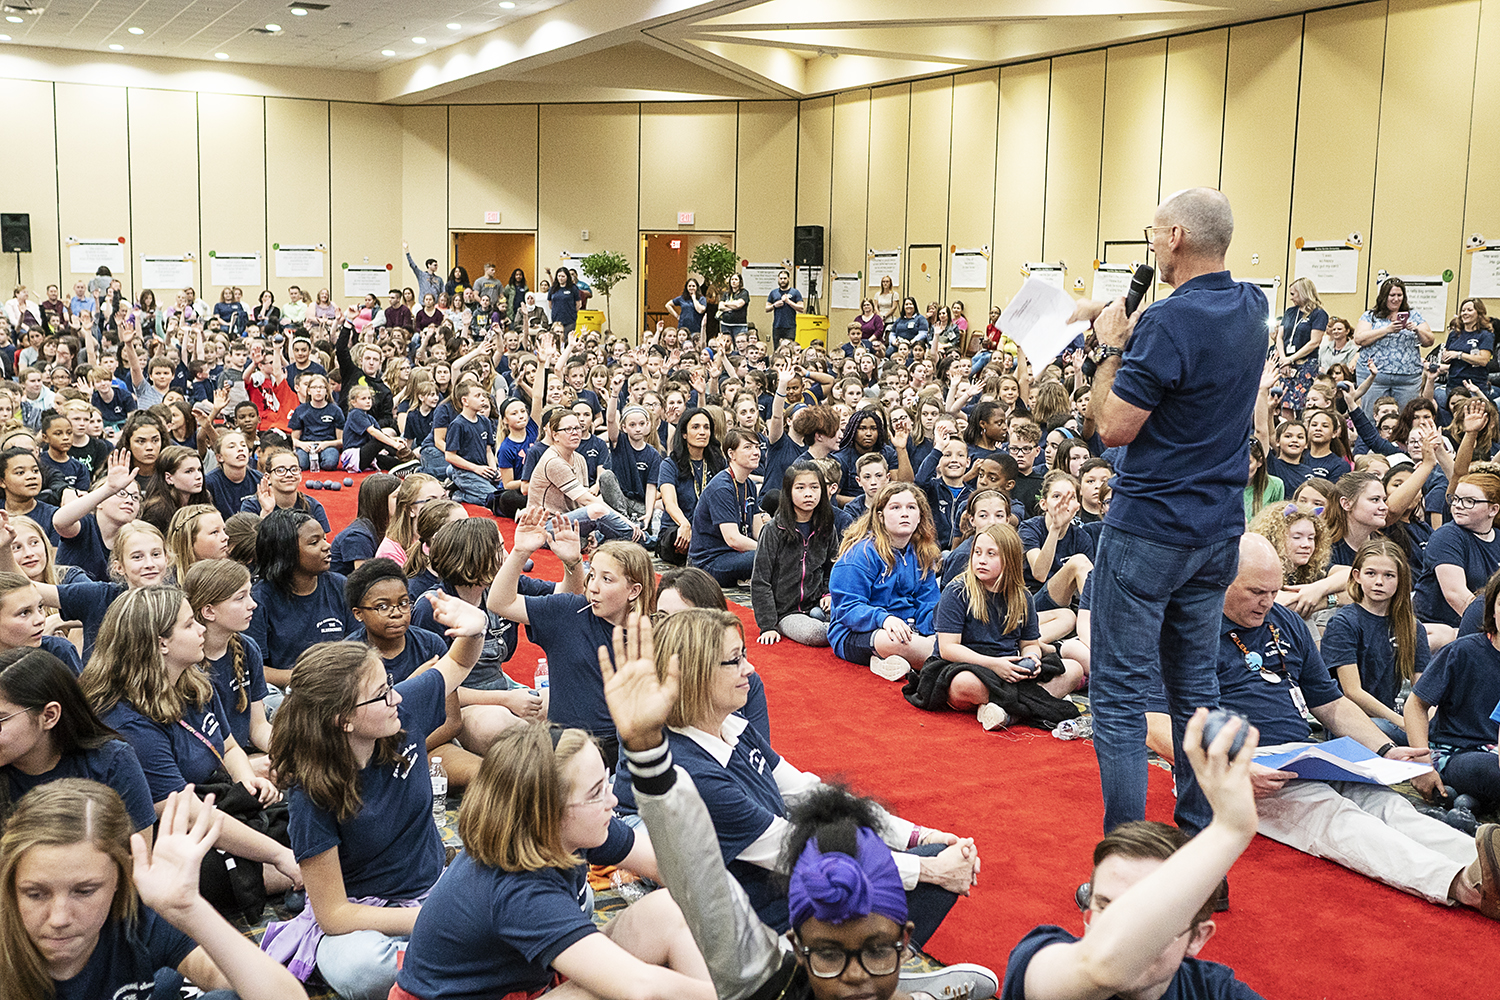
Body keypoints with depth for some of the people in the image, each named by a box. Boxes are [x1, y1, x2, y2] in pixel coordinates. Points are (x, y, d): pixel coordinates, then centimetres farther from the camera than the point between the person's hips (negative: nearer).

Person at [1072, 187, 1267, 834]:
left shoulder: (1168, 323, -19)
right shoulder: (1252, 309, 6)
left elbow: (1111, 429, -17)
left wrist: (1112, 346, -6)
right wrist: (1127, 325, 14)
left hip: (1148, 529, -8)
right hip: (1219, 530, 8)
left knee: (1120, 692, -2)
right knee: (1193, 683, 17)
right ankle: (1197, 835, 26)